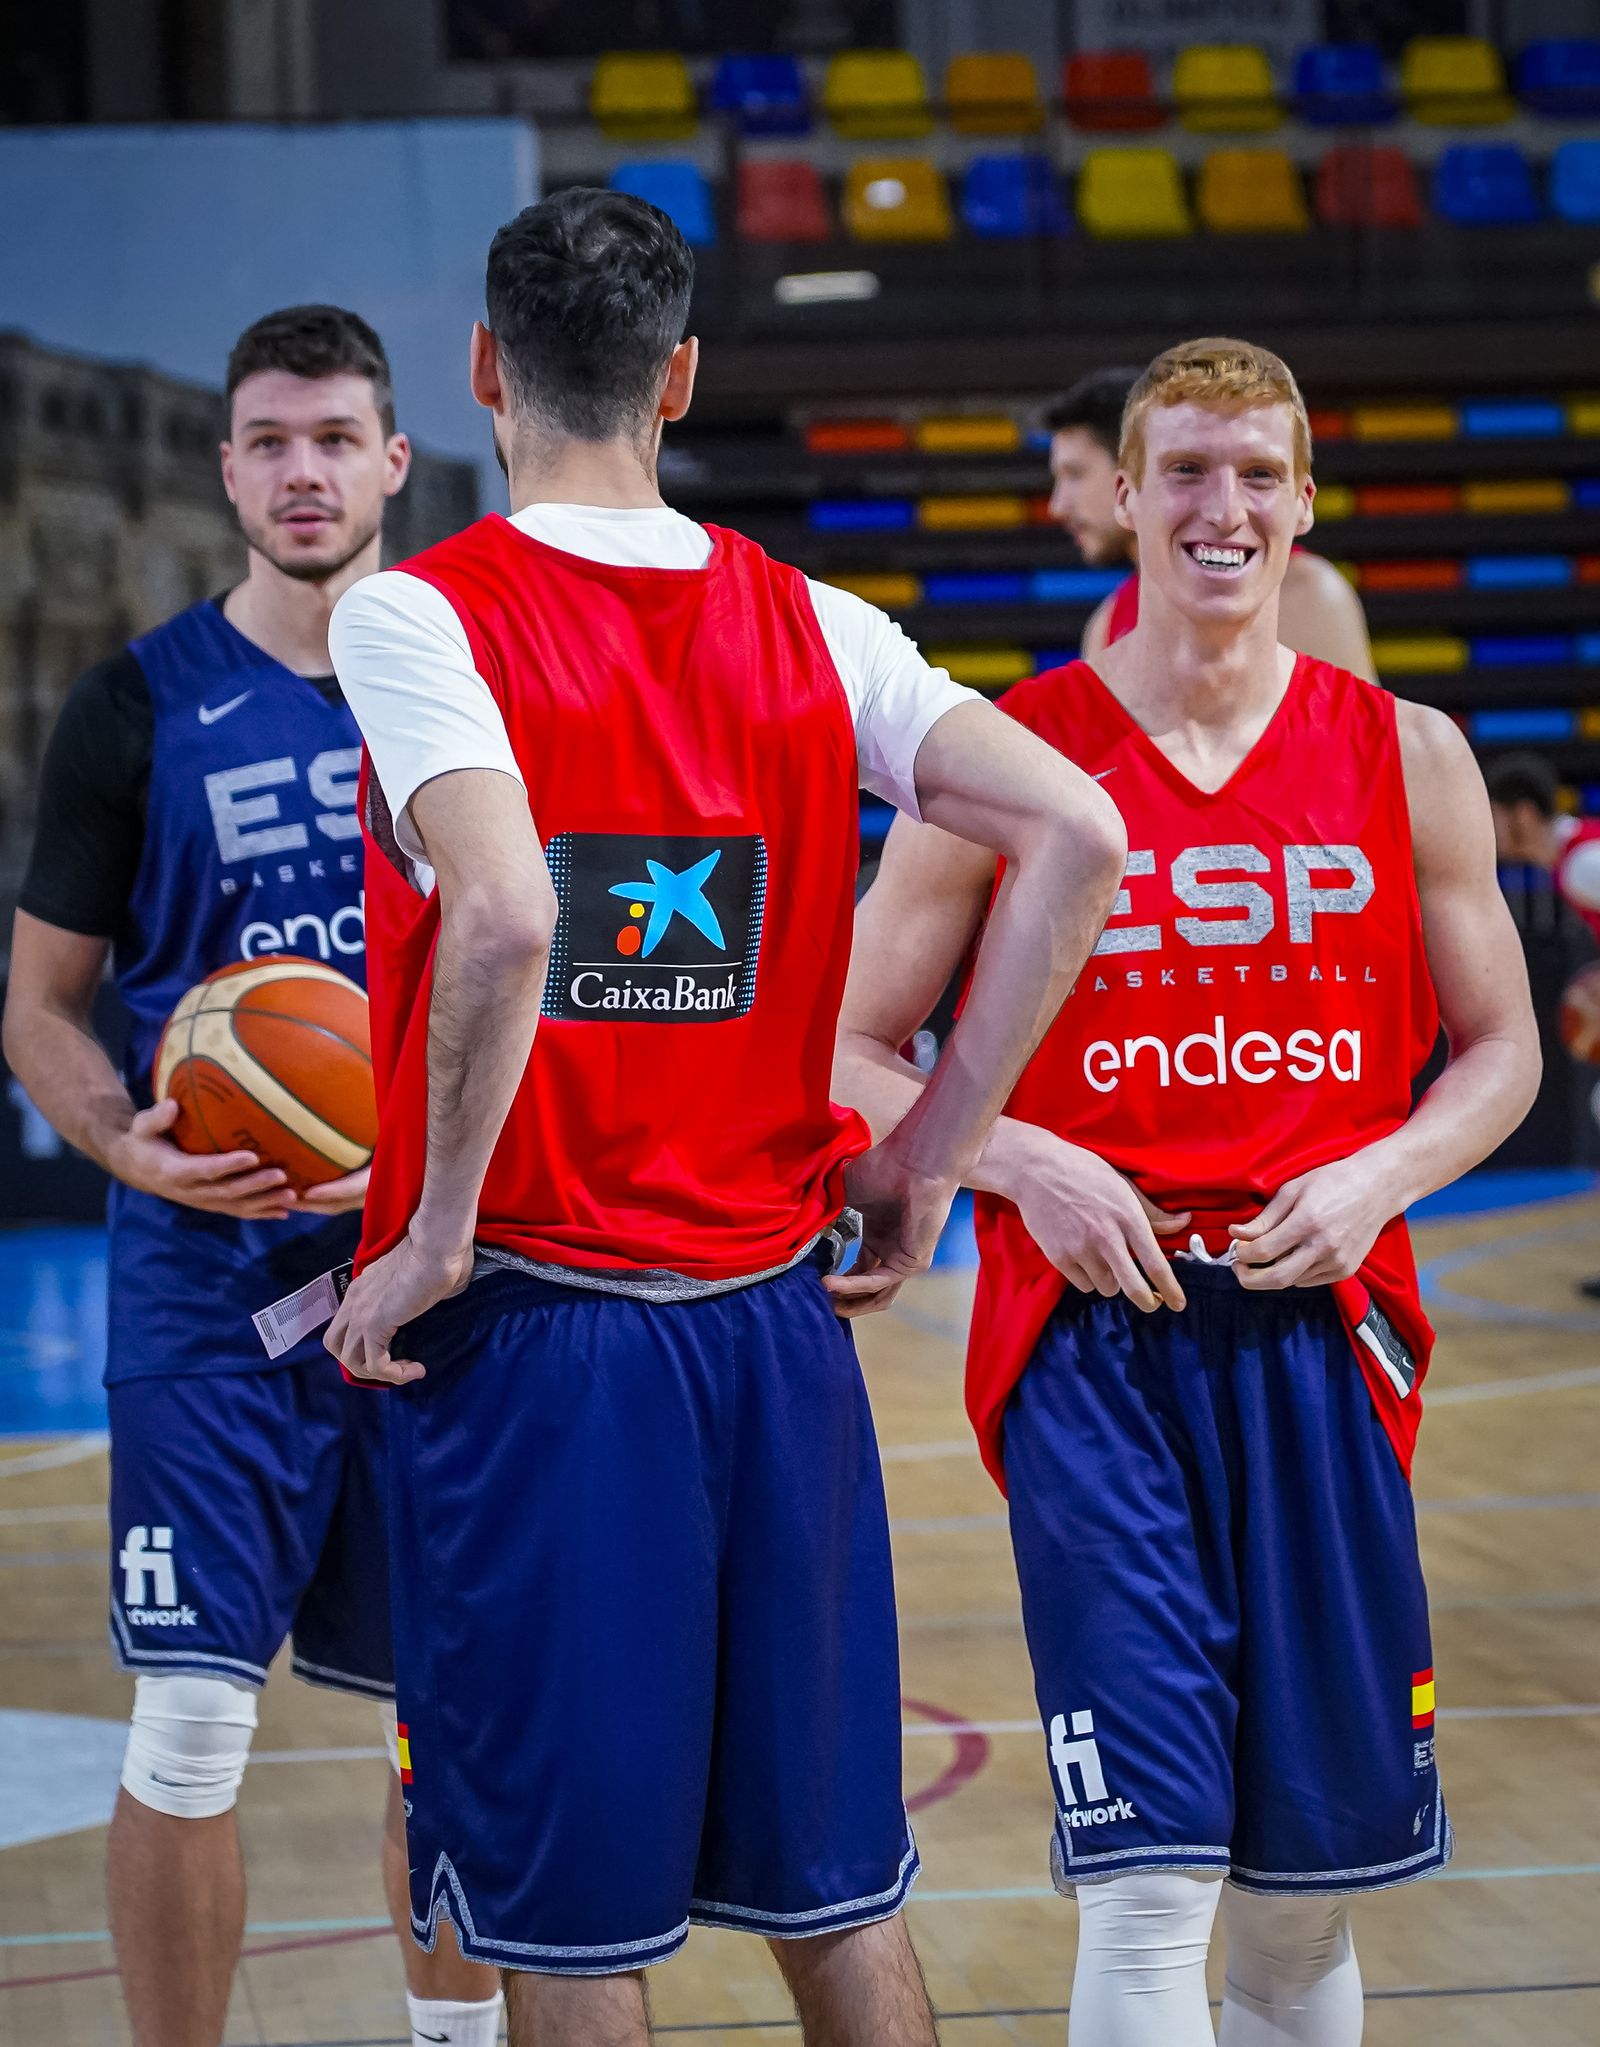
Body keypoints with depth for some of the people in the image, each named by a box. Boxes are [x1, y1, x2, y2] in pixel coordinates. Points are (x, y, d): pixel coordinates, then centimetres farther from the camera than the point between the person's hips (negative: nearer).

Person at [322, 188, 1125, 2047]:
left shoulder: (417, 615, -9)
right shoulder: (808, 622, 5)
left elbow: (502, 916, -25)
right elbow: (1075, 834, -3)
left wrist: (437, 1232, -13)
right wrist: (929, 1158, 4)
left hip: (531, 1327, -4)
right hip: (776, 1319, 4)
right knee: (835, 1891, 14)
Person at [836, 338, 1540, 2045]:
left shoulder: (1407, 757, 6)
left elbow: (1499, 1047, 13)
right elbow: (851, 1055, 5)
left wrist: (1378, 1178, -6)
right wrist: (1022, 1160, -12)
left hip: (1319, 1331, 3)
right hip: (1091, 1336, -2)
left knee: (1304, 1890, 10)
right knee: (1149, 1884, -11)